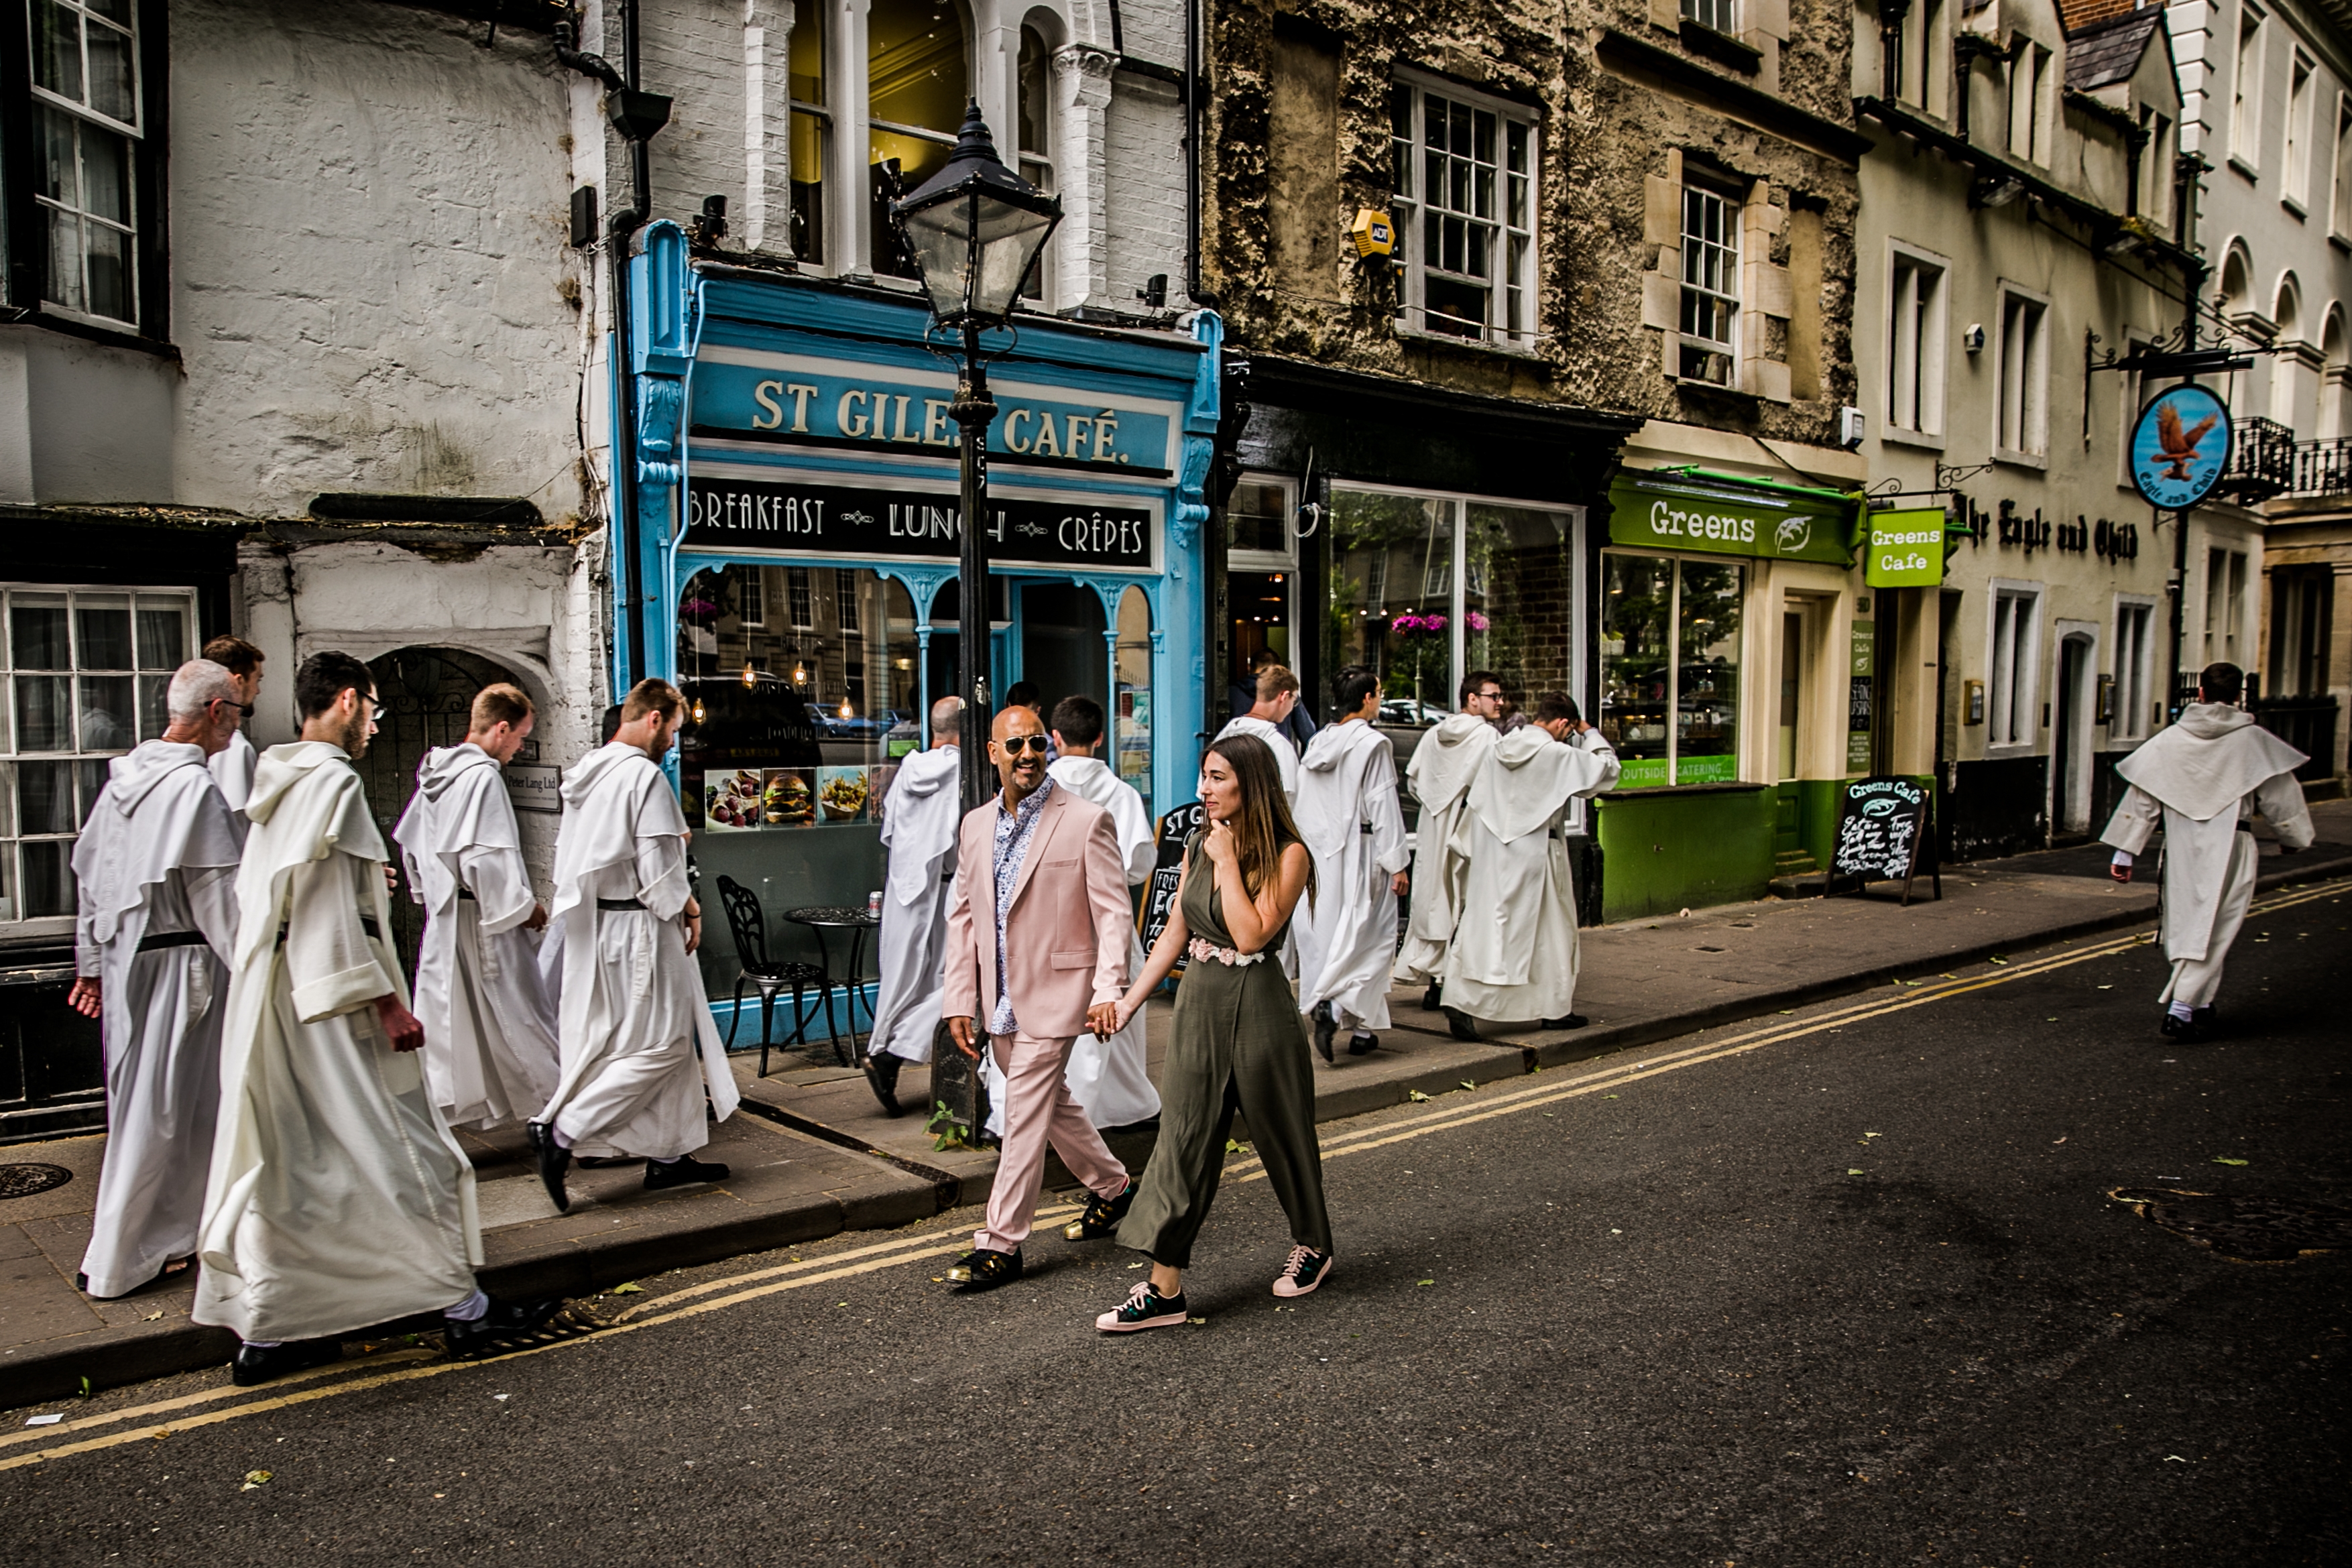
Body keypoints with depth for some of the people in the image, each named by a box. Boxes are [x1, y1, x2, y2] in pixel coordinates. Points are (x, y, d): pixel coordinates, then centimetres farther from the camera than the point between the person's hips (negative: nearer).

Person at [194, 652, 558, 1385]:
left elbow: (253, 895, 20)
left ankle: (264, 1332, 19)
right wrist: (384, 999, -19)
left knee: (281, 1166, 13)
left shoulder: (277, 783, 13)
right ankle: (463, 1309, 8)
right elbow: (330, 909, -21)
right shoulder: (333, 782, -15)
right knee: (402, 1151, -1)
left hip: (270, 995, 9)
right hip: (331, 998, -9)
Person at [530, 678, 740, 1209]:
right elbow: (657, 870, -19)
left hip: (594, 925, 10)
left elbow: (568, 855, 16)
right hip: (637, 928, -10)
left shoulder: (586, 773, 12)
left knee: (668, 1040, 15)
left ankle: (667, 1155, 20)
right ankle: (562, 1130, -8)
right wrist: (688, 909, -4)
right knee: (660, 1043, -3)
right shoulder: (644, 775, -16)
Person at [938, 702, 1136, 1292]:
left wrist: (1108, 989, -22)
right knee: (1051, 1105, 19)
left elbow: (1114, 912, -11)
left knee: (1026, 1115, -5)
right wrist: (959, 1001, 6)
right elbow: (962, 916, 11)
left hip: (1052, 994, -6)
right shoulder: (977, 825, 8)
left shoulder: (1086, 821, -9)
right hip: (999, 999, 7)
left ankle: (1001, 1243, 5)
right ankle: (1112, 1187, 40)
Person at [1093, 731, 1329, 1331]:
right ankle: (1164, 1287, 4)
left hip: (1256, 1005, -5)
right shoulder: (1197, 848, 6)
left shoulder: (1287, 855, -12)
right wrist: (1128, 1000, 10)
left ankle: (1312, 1246, 37)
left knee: (1280, 1131, 12)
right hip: (1198, 1000, 5)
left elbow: (1251, 935, -22)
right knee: (1182, 1137, 2)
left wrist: (1229, 861, -18)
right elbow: (1175, 933, 12)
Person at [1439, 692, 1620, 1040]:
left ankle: (1461, 1001, -8)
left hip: (1493, 854, 5)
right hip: (1536, 853, -5)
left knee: (1484, 925, 4)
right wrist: (1589, 733, 14)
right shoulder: (1558, 755, -12)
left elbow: (1475, 801, 10)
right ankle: (1556, 1008, 20)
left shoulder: (1497, 750, 5)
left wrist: (1463, 845, 18)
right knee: (1552, 928, 10)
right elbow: (1607, 767, 0)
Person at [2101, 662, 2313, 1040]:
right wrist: (2291, 839, 23)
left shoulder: (2170, 739, 1)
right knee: (2212, 930, -1)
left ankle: (2199, 1005, 25)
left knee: (2183, 924, 14)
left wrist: (2124, 851, 5)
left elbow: (2141, 798, 0)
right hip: (2230, 847, -2)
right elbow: (2281, 798, 5)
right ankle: (2181, 1009, -10)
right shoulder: (2254, 741, -3)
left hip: (2181, 846, 3)